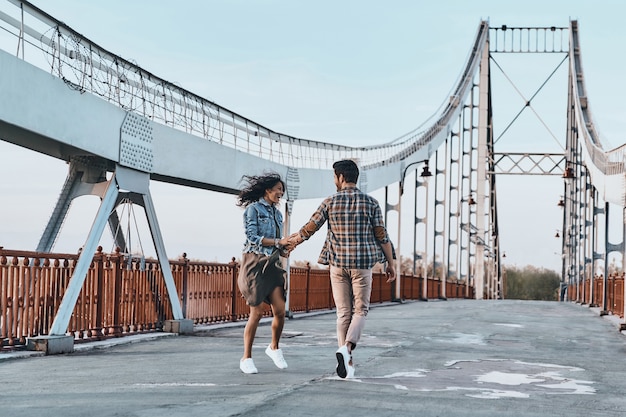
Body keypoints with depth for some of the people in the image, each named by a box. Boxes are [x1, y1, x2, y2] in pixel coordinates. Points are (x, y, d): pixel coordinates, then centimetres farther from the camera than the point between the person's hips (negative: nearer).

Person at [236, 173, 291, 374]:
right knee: (257, 312, -8)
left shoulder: (277, 213, 17)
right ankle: (246, 358, 3)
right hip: (255, 262, -6)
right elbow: (253, 237, -13)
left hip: (272, 264, 6)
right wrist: (278, 242, -17)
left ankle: (274, 347, 19)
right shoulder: (253, 209, -5)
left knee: (280, 310, -5)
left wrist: (286, 246, 1)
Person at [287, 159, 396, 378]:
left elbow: (309, 228, 5)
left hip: (338, 263, 1)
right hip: (362, 263, -1)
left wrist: (294, 241, 24)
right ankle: (347, 346, -17)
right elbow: (382, 237, -3)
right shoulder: (370, 202, -2)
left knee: (343, 312, 9)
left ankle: (346, 360, 6)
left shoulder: (330, 202, -2)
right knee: (360, 310, 8)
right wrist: (390, 264, 6)